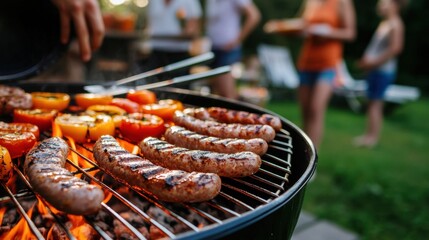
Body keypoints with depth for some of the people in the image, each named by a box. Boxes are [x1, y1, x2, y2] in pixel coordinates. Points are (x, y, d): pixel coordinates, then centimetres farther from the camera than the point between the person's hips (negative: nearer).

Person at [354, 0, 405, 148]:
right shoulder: (384, 23, 17)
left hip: (383, 70, -9)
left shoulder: (395, 24, -10)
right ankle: (370, 134, 16)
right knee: (373, 103, 10)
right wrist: (367, 60, 6)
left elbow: (396, 48, -20)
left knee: (375, 102, -8)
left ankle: (372, 137, -4)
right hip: (375, 69, 9)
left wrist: (374, 62, -18)